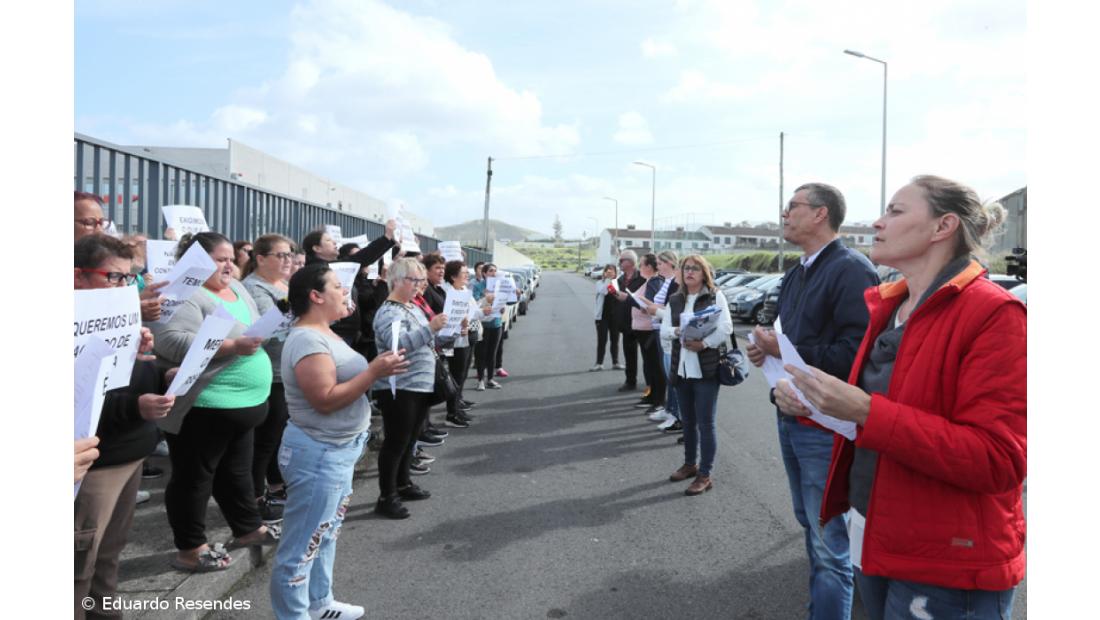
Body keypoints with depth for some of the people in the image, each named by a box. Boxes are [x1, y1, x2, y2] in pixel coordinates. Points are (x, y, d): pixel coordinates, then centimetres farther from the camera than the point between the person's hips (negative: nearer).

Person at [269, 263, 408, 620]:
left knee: (325, 535, 22)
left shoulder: (324, 333, 10)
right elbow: (325, 400, -26)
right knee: (303, 545, 2)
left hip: (338, 450, 11)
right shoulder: (307, 340, -21)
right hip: (318, 454, -11)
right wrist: (374, 371, -23)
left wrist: (376, 369, 3)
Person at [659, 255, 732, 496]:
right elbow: (664, 329, 4)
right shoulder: (674, 300, 11)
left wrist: (704, 343, -23)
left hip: (706, 368, -5)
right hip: (681, 367, 5)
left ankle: (705, 475, 8)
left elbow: (726, 328, -12)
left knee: (706, 422, -1)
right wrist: (678, 332, -17)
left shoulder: (715, 296, -3)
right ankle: (690, 464, 32)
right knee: (687, 420, 17)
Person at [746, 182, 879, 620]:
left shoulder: (851, 270, -15)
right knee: (811, 528, 21)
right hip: (790, 419, 9)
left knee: (830, 544, -1)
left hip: (827, 427, -9)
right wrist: (766, 349, 3)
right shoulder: (794, 276, 15)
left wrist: (784, 351, -21)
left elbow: (857, 352, -25)